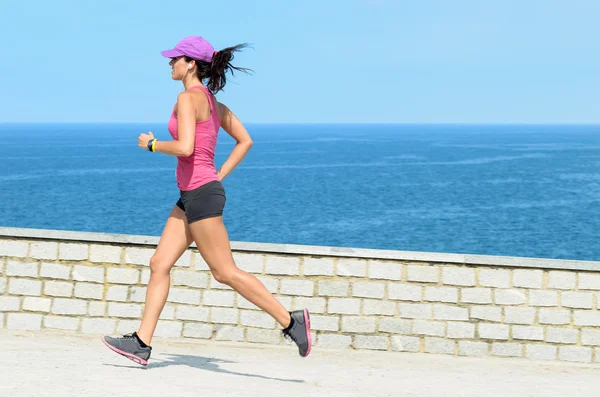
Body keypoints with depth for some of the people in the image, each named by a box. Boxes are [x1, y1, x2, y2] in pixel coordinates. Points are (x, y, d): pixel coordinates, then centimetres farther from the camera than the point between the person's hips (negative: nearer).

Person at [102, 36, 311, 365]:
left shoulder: (188, 98, -14)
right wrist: (219, 175, 16)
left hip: (200, 193, -10)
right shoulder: (212, 101, 14)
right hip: (192, 196, 10)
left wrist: (152, 144, -8)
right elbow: (245, 141, 18)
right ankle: (141, 342, 7)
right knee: (159, 264, 8)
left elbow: (185, 147, -25)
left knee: (225, 272, -5)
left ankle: (290, 320, -2)